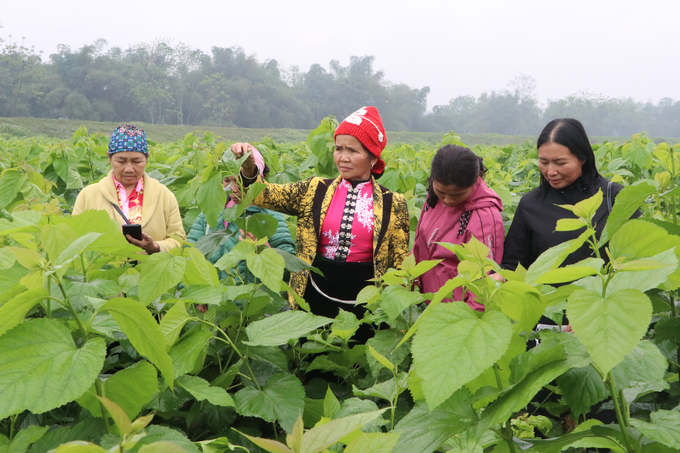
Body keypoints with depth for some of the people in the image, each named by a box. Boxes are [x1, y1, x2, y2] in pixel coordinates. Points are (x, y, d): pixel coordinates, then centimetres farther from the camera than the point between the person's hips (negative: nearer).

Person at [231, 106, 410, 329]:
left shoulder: (393, 205, 0)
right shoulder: (315, 192, 4)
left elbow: (401, 263, 4)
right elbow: (265, 195, -4)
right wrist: (248, 169, -22)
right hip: (315, 300, 2)